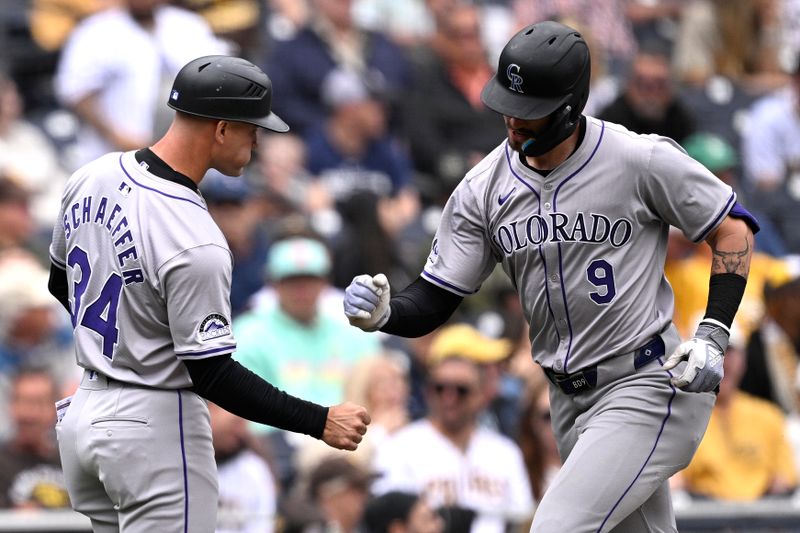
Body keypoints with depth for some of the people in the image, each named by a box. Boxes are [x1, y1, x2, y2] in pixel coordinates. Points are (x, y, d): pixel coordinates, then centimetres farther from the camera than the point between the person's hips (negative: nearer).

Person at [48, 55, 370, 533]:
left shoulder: (94, 176, 0)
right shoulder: (194, 241, -25)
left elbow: (61, 283, 17)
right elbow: (212, 376, -23)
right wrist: (320, 422, -19)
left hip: (85, 411, 9)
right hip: (155, 426, -9)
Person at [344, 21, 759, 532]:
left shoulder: (642, 160, -15)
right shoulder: (483, 188, -2)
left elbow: (733, 227, -5)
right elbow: (433, 301, 0)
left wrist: (712, 335, -14)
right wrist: (382, 313, -22)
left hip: (647, 391, -6)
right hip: (569, 400, 6)